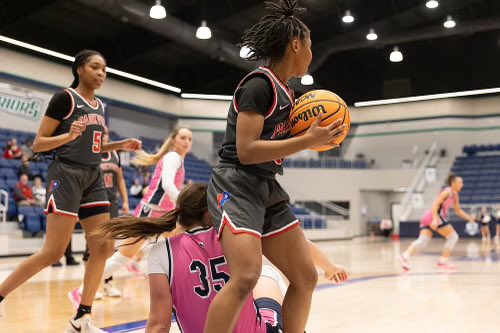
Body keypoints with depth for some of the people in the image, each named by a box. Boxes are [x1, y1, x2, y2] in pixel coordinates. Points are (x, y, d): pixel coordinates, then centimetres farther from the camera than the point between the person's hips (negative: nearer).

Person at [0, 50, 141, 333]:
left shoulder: (100, 106, 16)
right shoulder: (65, 98, -6)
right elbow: (38, 144, -8)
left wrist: (120, 145, 12)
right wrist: (70, 135, -24)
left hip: (93, 179, 8)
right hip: (66, 176, -8)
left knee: (104, 248, 0)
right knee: (53, 253, -11)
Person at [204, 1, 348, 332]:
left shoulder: (284, 91, 15)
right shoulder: (259, 84, -12)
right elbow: (246, 151, -20)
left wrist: (314, 137, 9)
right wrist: (308, 141, -19)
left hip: (268, 189, 10)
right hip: (237, 186, -9)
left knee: (305, 277, 9)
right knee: (246, 277, -27)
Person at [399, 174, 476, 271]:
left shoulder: (455, 195, 23)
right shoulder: (447, 191, -6)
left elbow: (458, 211, 33)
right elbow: (435, 204, -17)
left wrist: (469, 217, 21)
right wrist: (435, 219, -29)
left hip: (428, 217, 9)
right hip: (435, 216, -9)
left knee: (422, 242, -4)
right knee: (453, 237, 4)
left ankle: (405, 256, -24)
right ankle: (443, 261, 2)